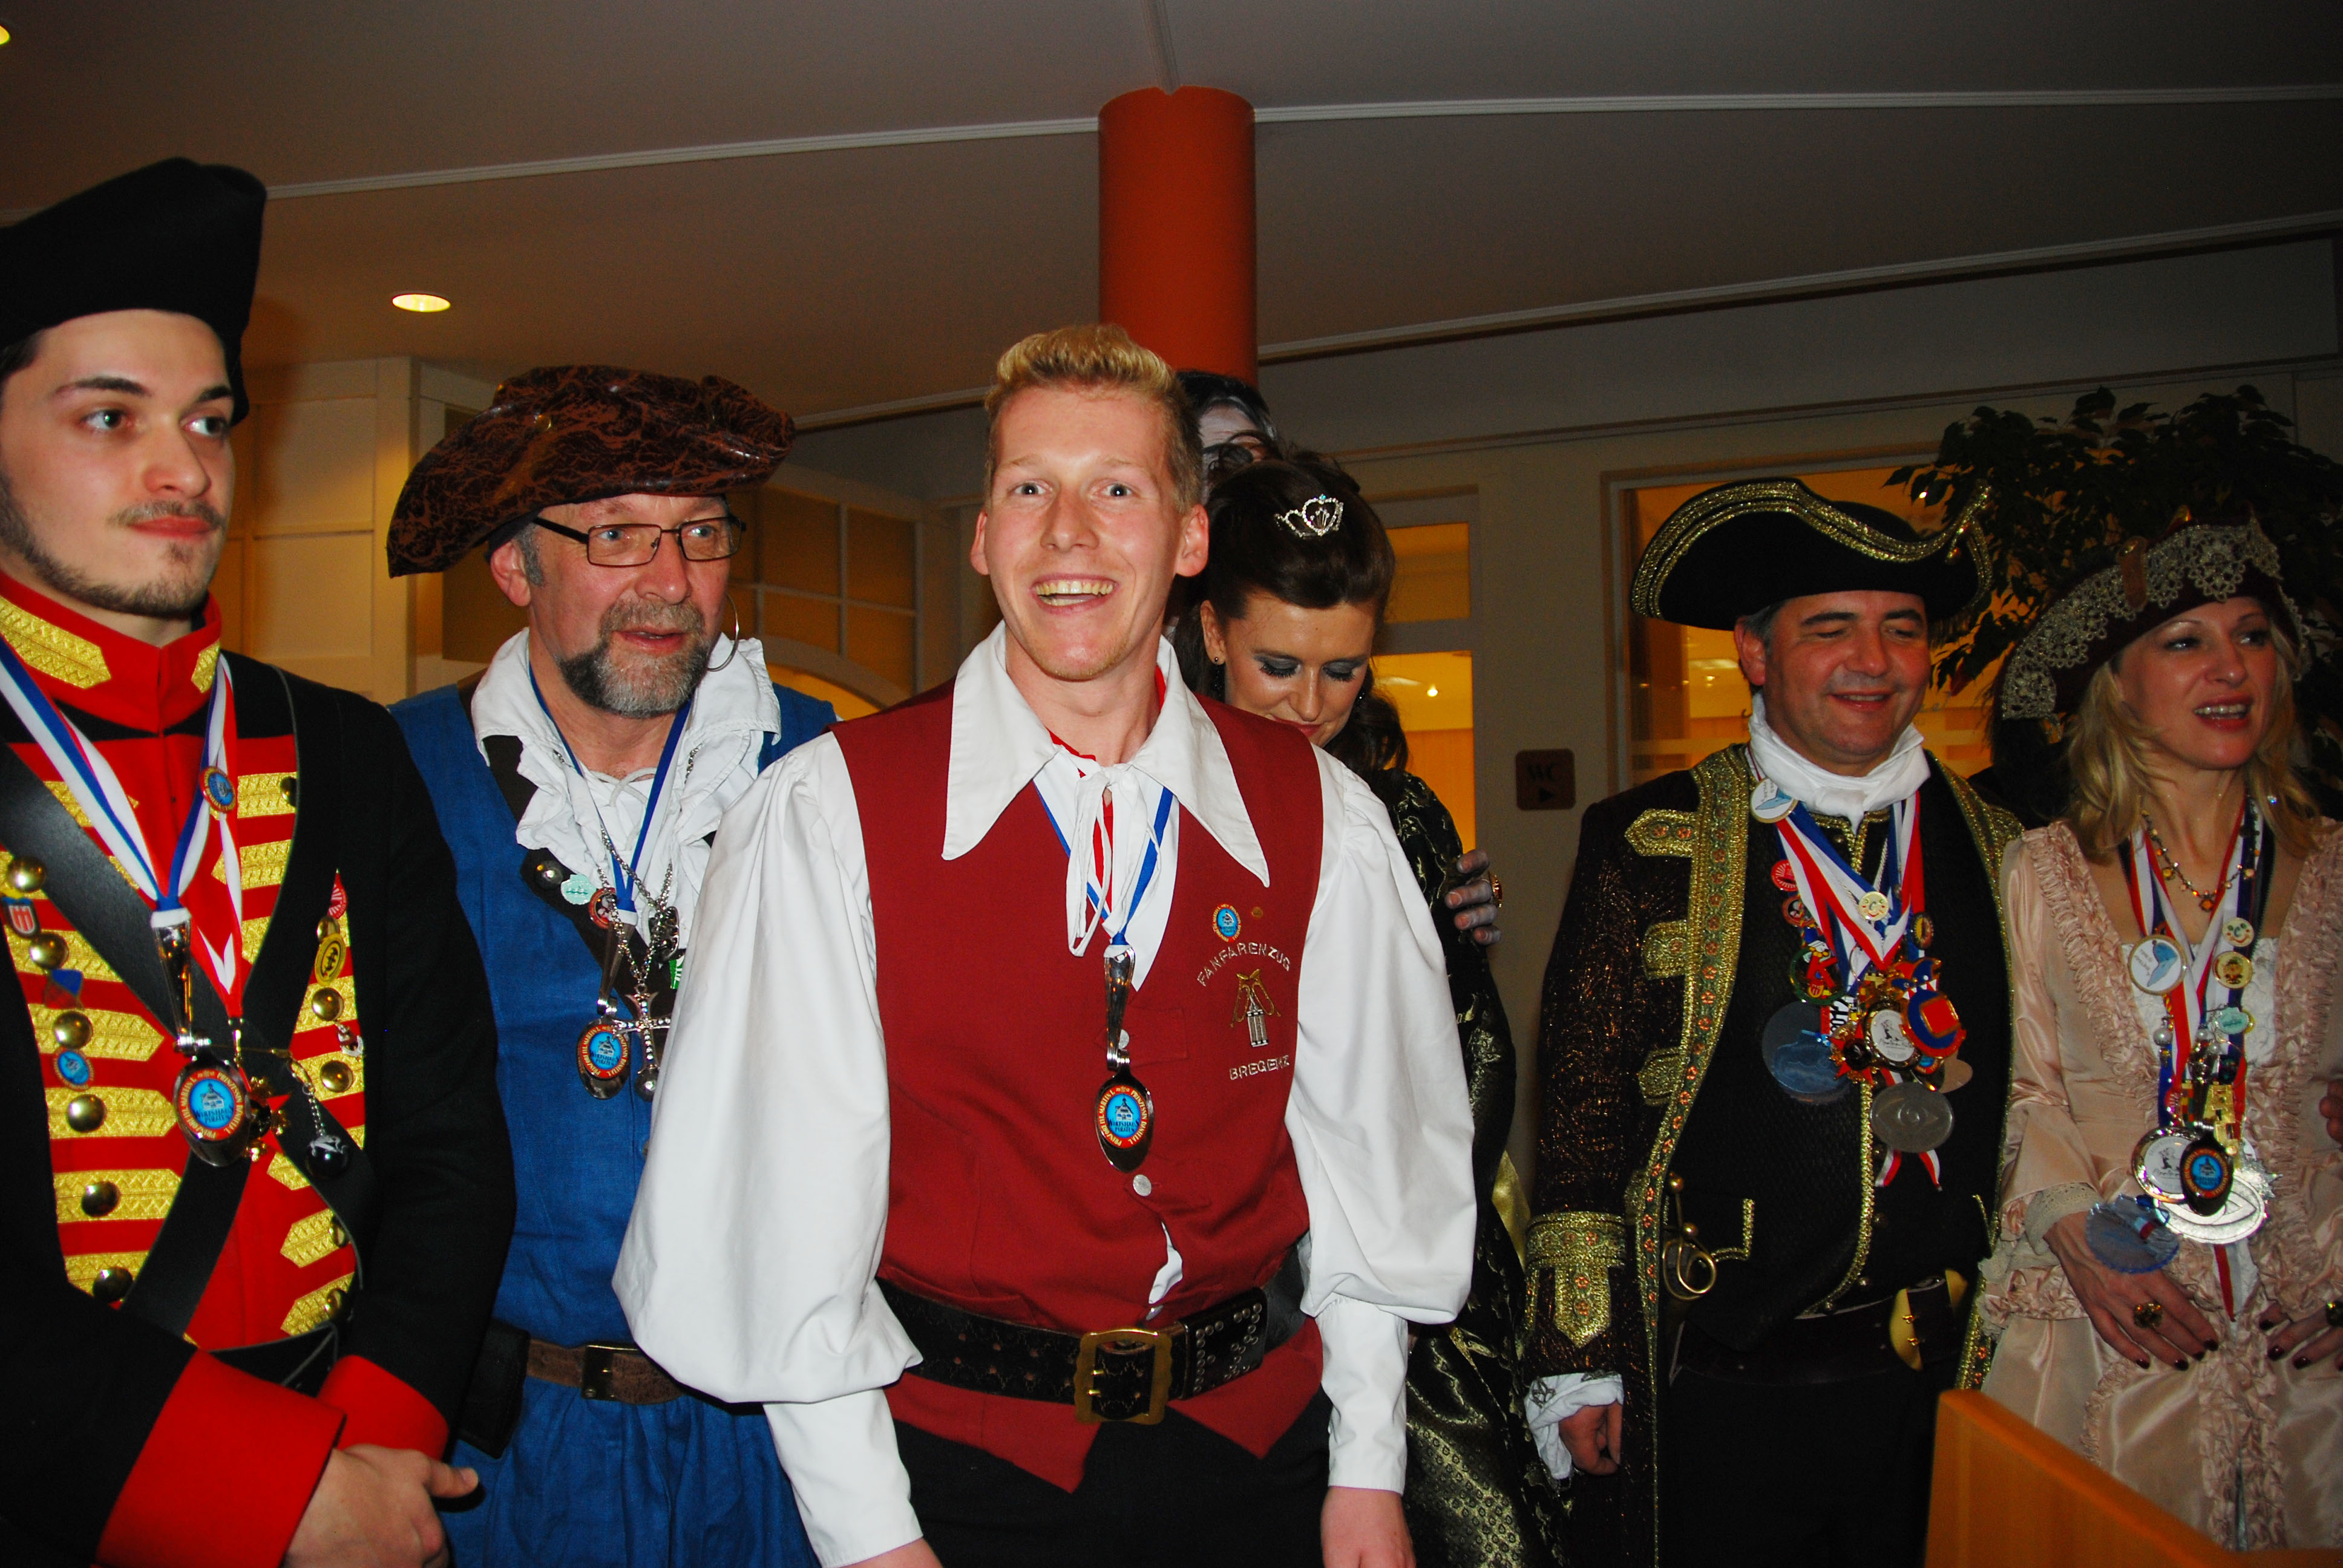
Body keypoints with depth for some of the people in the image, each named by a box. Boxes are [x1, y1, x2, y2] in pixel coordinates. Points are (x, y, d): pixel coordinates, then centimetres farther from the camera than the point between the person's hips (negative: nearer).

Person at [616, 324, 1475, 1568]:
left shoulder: (1319, 816, -3)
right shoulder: (828, 812, -11)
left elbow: (1366, 1149, 3)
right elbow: (785, 1192, -10)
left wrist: (1368, 1468, 4)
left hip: (1257, 1458, 3)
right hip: (965, 1463, -2)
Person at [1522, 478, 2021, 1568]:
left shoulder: (2000, 853, 6)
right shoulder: (1648, 847, -4)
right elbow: (1581, 1104, -5)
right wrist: (1578, 1361, -6)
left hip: (1949, 1393, 3)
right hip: (1716, 1390, -3)